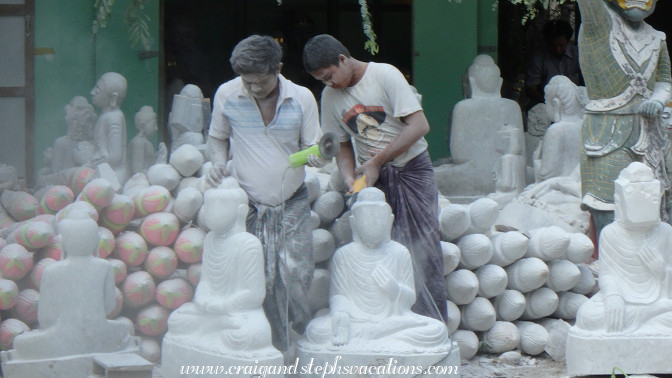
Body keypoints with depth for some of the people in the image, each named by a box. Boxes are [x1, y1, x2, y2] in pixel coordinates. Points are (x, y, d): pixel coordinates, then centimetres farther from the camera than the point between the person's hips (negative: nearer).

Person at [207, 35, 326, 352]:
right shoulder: (226, 95, -4)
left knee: (296, 275, -9)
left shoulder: (302, 98, -5)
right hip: (248, 204, 0)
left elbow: (312, 146, 3)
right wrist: (219, 164, -9)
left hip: (293, 204, 0)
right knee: (261, 282, -3)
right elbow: (218, 138, 12)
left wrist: (316, 156, -21)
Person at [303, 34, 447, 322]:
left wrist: (376, 161, -16)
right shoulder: (330, 95, 4)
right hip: (373, 178, 4)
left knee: (423, 251, -6)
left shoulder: (384, 75, -12)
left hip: (412, 170, -4)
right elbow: (342, 144, 12)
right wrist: (349, 178, -9)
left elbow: (419, 125, -16)